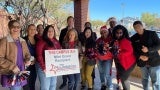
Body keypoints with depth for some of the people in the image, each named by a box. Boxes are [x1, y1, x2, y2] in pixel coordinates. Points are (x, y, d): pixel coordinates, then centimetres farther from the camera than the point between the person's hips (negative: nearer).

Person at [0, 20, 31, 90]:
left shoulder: (23, 41, 10)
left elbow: (27, 53, 20)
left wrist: (28, 60, -2)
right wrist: (12, 67, -19)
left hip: (21, 72, 6)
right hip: (10, 74, -6)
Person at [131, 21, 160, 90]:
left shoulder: (152, 33, -4)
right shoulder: (133, 38, 3)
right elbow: (133, 50, 5)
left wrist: (148, 49, -23)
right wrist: (140, 56, -14)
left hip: (154, 61, -3)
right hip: (142, 62, 3)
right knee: (144, 80, 18)